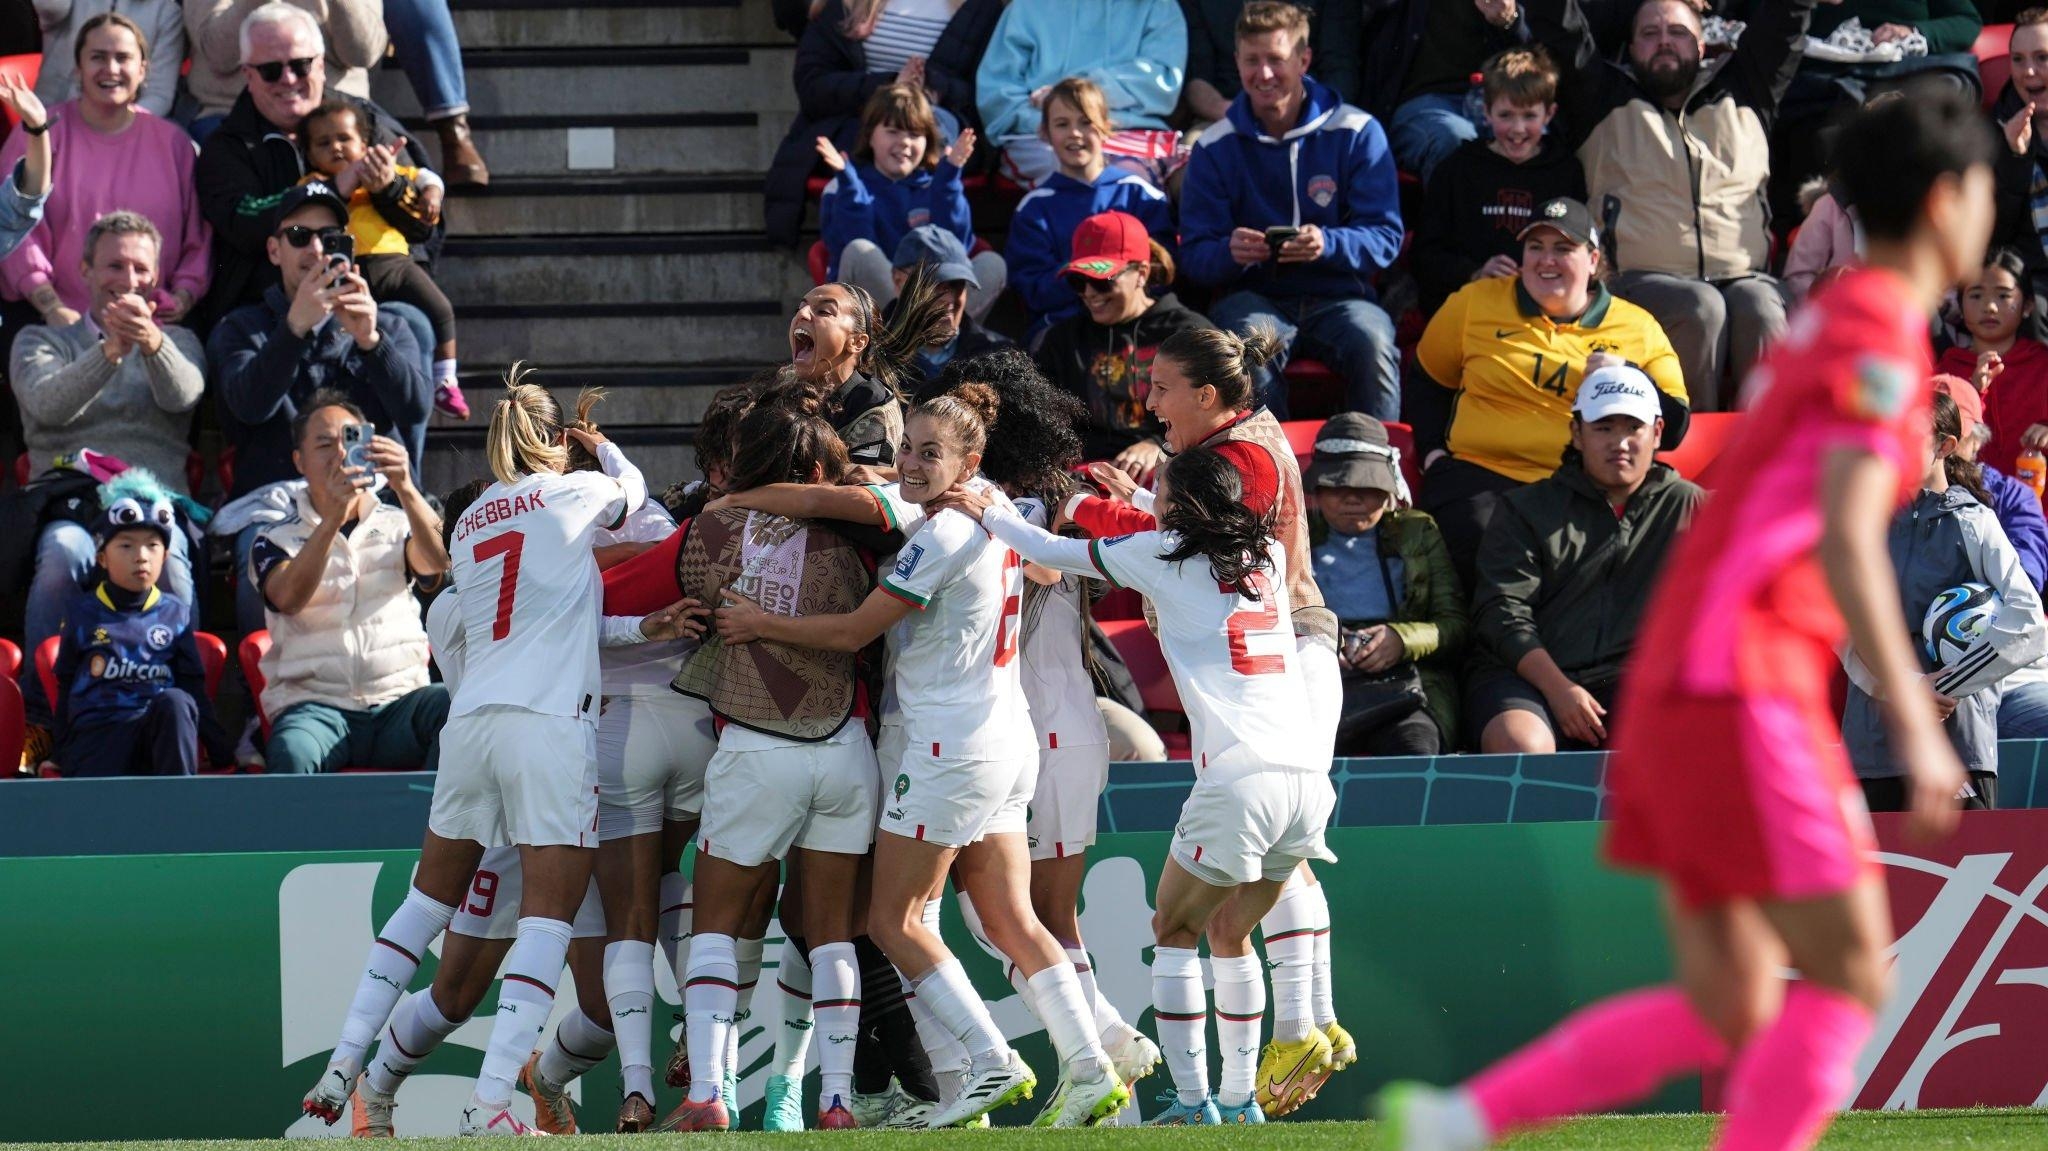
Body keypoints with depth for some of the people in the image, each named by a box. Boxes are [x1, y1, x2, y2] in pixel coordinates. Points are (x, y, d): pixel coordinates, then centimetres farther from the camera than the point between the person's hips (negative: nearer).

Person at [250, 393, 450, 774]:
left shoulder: (395, 525, 17)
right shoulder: (276, 539, 11)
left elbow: (438, 560, -7)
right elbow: (288, 598, -13)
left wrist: (405, 489, -25)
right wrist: (332, 519, -27)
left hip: (398, 701, 2)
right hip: (316, 705, -2)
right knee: (291, 753, -37)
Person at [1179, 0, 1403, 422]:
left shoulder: (1358, 133, 2)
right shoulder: (1215, 147, 5)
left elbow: (1385, 237, -3)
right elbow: (1195, 256, 3)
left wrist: (1328, 244, -24)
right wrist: (1230, 251, -22)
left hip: (1337, 295, 0)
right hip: (1253, 296, 0)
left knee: (1372, 341, -34)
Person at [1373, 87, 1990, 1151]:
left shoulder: (1822, 330, 20)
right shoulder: (1882, 338, -11)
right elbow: (1845, 543, -22)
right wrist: (1913, 726, -22)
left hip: (1680, 685, 9)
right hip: (1743, 692, -9)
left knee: (1729, 1012, 7)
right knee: (1851, 977, -6)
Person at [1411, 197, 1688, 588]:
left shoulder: (1637, 328, 14)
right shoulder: (1475, 303, 15)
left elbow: (1673, 428, 10)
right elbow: (1429, 382, 26)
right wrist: (1432, 453, 11)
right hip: (1483, 474, 1)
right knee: (1481, 550, -33)